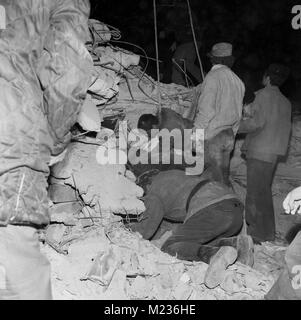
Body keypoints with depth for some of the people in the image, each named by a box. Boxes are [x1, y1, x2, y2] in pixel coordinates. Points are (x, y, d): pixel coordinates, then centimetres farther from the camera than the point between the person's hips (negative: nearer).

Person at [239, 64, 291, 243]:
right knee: (264, 191, 17)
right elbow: (286, 129, 15)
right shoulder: (286, 102, 16)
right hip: (274, 152, 9)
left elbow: (257, 122, -19)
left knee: (256, 193, -3)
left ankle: (260, 234, 2)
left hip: (260, 152, -9)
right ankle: (267, 232, 25)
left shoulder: (264, 95, -8)